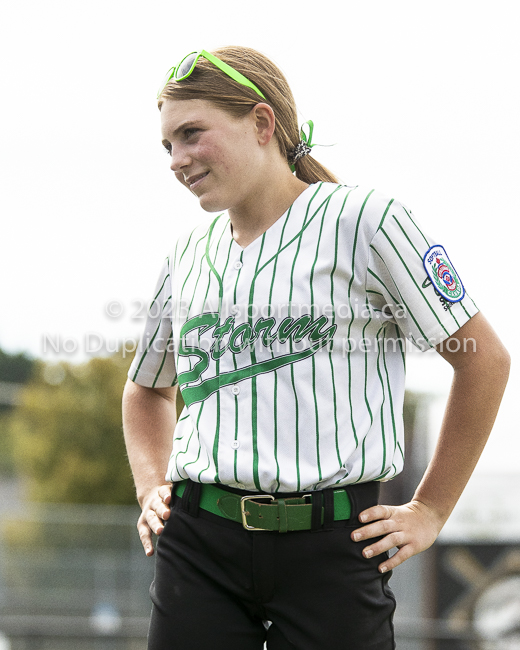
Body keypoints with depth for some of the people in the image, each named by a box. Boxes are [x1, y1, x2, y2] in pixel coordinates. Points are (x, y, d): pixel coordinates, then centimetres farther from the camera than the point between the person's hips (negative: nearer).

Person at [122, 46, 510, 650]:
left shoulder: (364, 220, -1)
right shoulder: (188, 253, 15)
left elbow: (483, 360, 3)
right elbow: (147, 389, 33)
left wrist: (429, 511, 3)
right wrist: (151, 490, 16)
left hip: (331, 545, -4)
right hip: (198, 543, 4)